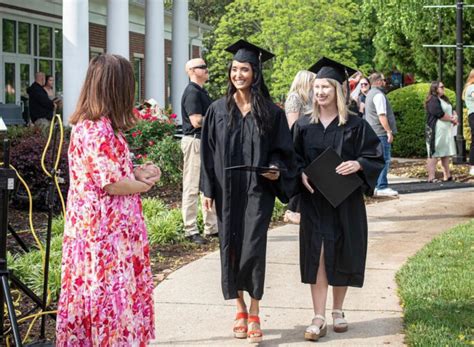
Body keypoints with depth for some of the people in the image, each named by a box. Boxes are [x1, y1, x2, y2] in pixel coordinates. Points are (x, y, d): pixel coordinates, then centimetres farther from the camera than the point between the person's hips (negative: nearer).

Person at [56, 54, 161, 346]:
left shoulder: (98, 125, 12)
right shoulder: (97, 129, -19)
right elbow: (110, 184, -21)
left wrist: (136, 173, 5)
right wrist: (143, 184, -4)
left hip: (103, 226, 10)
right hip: (107, 232, -10)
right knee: (111, 292, -2)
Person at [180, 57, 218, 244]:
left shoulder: (202, 92, 17)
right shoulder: (192, 92, -14)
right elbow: (196, 121, -22)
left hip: (206, 142, 10)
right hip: (195, 141, -10)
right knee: (192, 188, -5)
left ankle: (211, 227, 22)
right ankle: (190, 231, -1)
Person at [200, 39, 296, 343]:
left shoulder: (271, 111, 0)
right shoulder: (219, 110, 4)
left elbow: (282, 149, 4)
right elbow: (208, 151, 5)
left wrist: (277, 170, -16)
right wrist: (208, 189, 1)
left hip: (258, 190, -2)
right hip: (227, 190, 2)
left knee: (253, 247, -9)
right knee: (231, 247, 6)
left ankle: (254, 313, 2)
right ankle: (240, 309, 20)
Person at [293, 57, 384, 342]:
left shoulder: (355, 125, -2)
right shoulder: (304, 126, 4)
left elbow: (376, 156, -2)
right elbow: (293, 158, 8)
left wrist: (358, 164, -21)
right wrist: (301, 174, -11)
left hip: (346, 201, 0)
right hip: (314, 201, 1)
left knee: (342, 255, 7)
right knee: (317, 257, -5)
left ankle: (338, 311, 24)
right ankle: (319, 318, -4)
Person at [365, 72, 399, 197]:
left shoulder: (370, 94, 17)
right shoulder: (378, 95, -15)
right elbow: (382, 115, -21)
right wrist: (389, 131, -20)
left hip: (373, 132, 10)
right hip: (381, 132, -10)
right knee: (384, 159, -8)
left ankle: (375, 186, 18)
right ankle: (382, 187, -9)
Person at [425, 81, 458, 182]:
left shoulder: (444, 99, 21)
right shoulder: (433, 100, -11)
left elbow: (451, 111, 21)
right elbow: (440, 114, -20)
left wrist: (454, 117, -3)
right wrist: (452, 119, -6)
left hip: (447, 131, 10)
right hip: (436, 131, -10)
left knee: (446, 154, 11)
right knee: (434, 154, -8)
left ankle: (447, 175, 16)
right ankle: (431, 177, -9)